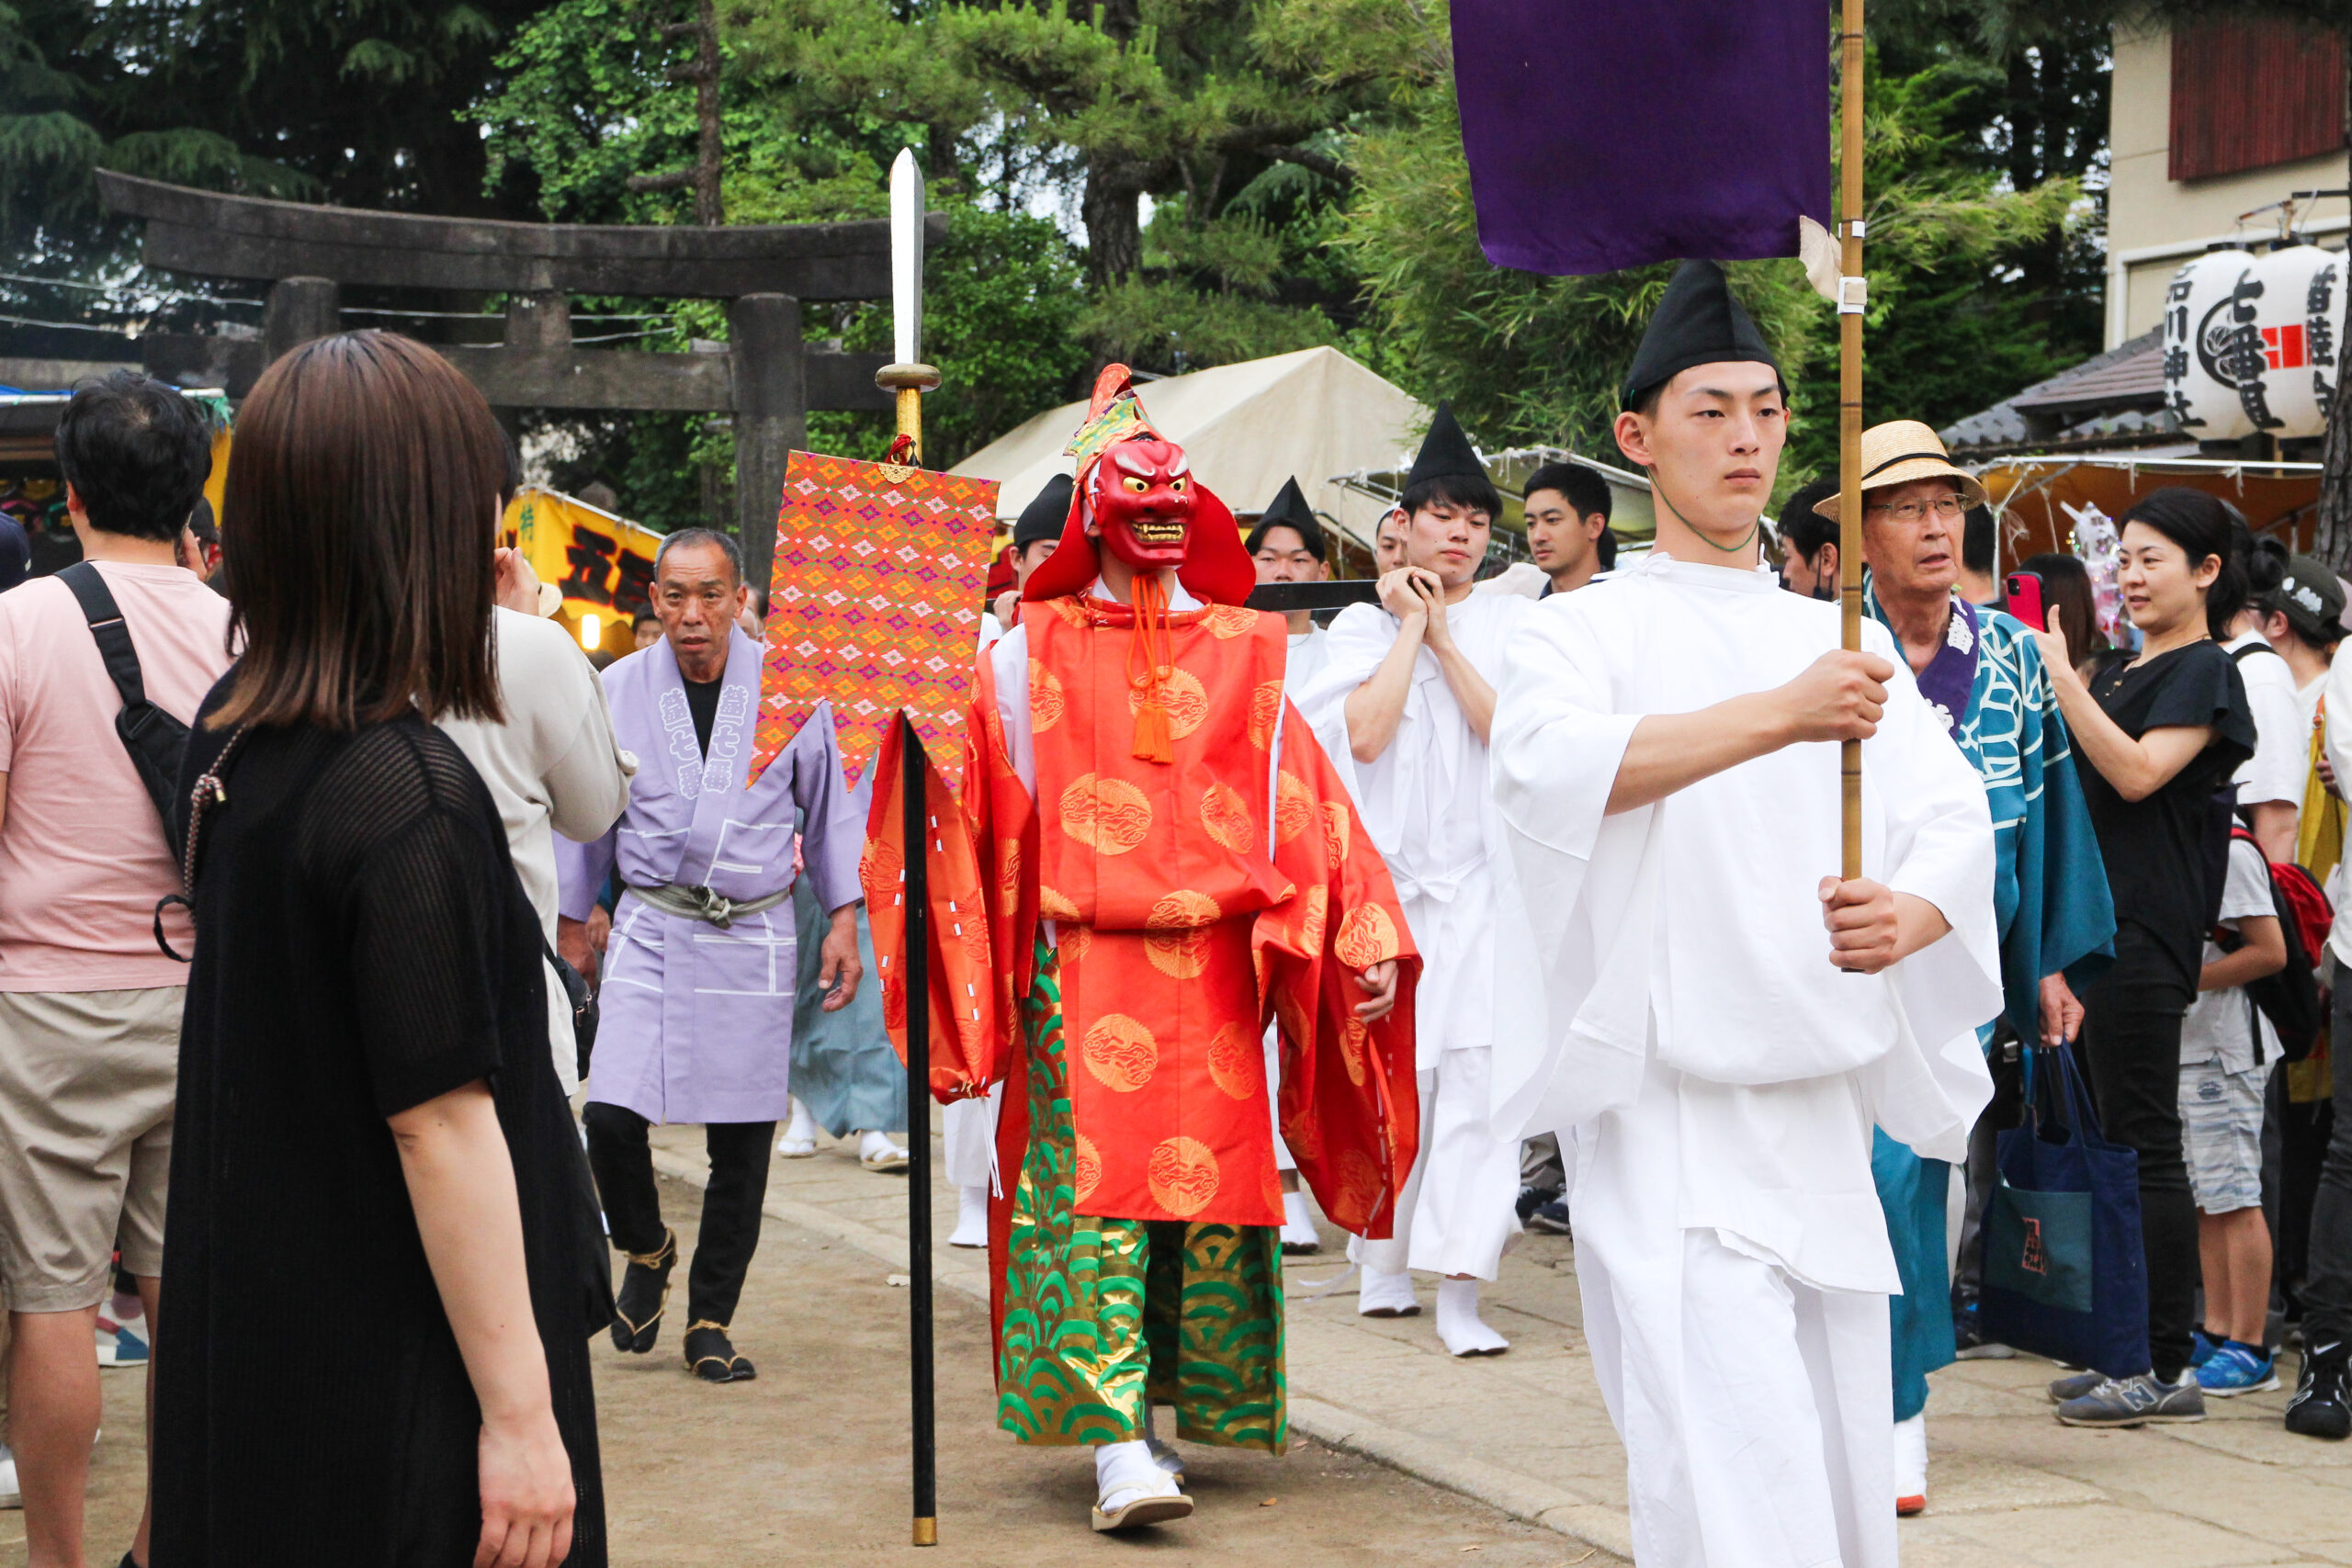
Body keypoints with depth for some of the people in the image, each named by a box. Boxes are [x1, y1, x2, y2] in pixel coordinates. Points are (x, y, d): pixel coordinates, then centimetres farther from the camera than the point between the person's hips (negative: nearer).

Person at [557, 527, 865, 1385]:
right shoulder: (618, 690, 0)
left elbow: (829, 806, 10)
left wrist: (843, 920, 7)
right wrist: (569, 923, 16)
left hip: (754, 936, 0)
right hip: (651, 928, 0)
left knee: (743, 1139, 2)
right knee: (610, 1117, -12)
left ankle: (710, 1320, 17)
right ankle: (646, 1249, 19)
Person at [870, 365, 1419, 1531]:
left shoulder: (1239, 656, 12)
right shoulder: (1029, 656, 6)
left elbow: (1303, 805, 6)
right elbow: (972, 801, 5)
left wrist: (1365, 944, -2)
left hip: (1214, 964, 3)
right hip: (1081, 965, -3)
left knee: (1214, 1177, 5)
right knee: (1094, 1186, -11)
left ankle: (1204, 1393, 22)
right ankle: (1117, 1446, -15)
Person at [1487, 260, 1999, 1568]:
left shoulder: (1845, 647, 15)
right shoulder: (1585, 633, 1)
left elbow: (1956, 815, 3)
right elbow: (1549, 764, -21)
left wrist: (1908, 915, -20)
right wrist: (1780, 716, -32)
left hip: (1825, 1112, 5)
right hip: (1669, 1116, -5)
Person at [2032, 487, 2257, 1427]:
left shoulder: (2205, 671, -6)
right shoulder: (2119, 668, 19)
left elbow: (2138, 771, -20)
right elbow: (2074, 777, 26)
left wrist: (2061, 673, -20)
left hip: (2147, 931, -9)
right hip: (2095, 924, 9)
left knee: (2144, 1144, -8)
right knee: (2118, 1145, 11)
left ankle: (2168, 1368, -4)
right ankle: (2130, 1351, 18)